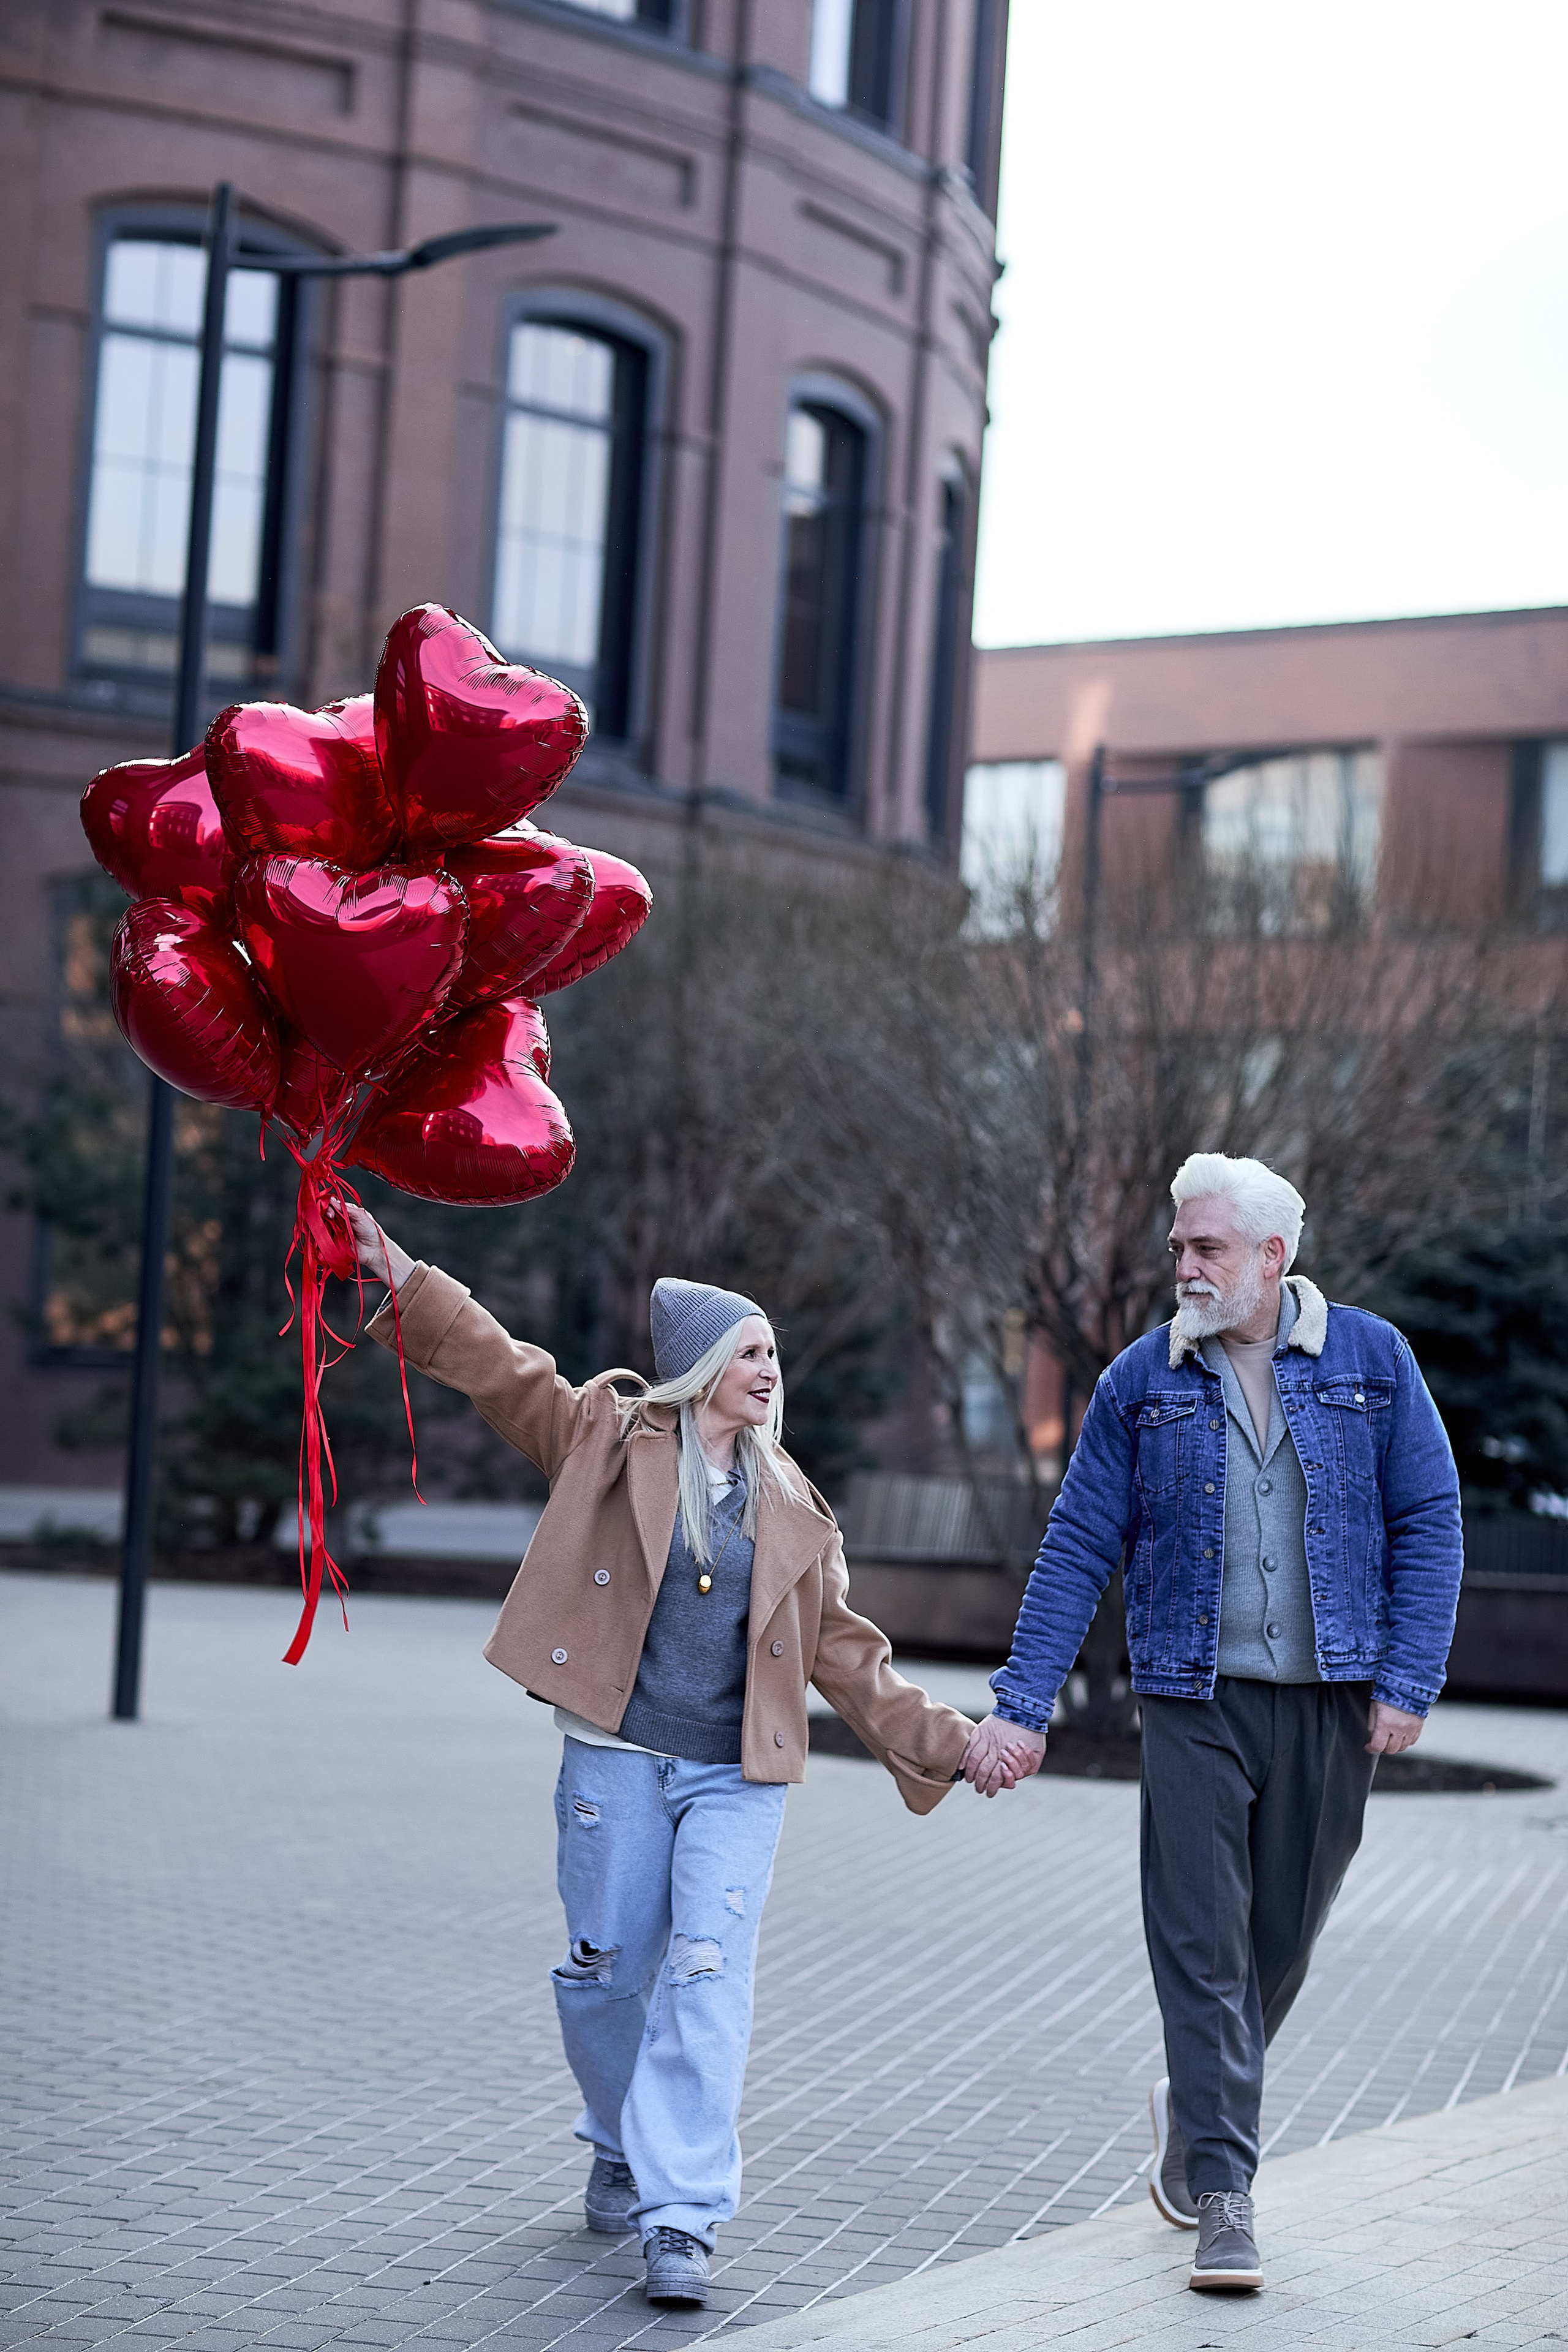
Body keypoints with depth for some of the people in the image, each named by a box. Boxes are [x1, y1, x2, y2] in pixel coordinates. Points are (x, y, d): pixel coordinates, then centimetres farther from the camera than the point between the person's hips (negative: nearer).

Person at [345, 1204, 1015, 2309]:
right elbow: (501, 1369, -2)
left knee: (707, 1976, -11)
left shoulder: (789, 1506, 13)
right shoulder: (613, 1437, 4)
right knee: (608, 1971, 6)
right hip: (618, 1759, -1)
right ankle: (624, 2151, 34)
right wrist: (406, 1279, -12)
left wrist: (940, 1740, 9)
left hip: (738, 1774, 1)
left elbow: (843, 1650, 15)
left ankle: (683, 2219, -11)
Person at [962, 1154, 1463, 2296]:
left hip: (1333, 1703, 1)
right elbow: (1078, 1549, 2)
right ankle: (1223, 2193, 1)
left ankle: (1197, 2106, 37)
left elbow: (1428, 1524, 2)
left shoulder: (1371, 1358, 2)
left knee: (1282, 1939, 11)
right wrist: (1023, 1705, -3)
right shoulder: (1143, 1380, 2)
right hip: (1197, 1699, -1)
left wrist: (1409, 1683, -7)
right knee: (1201, 1943, -6)